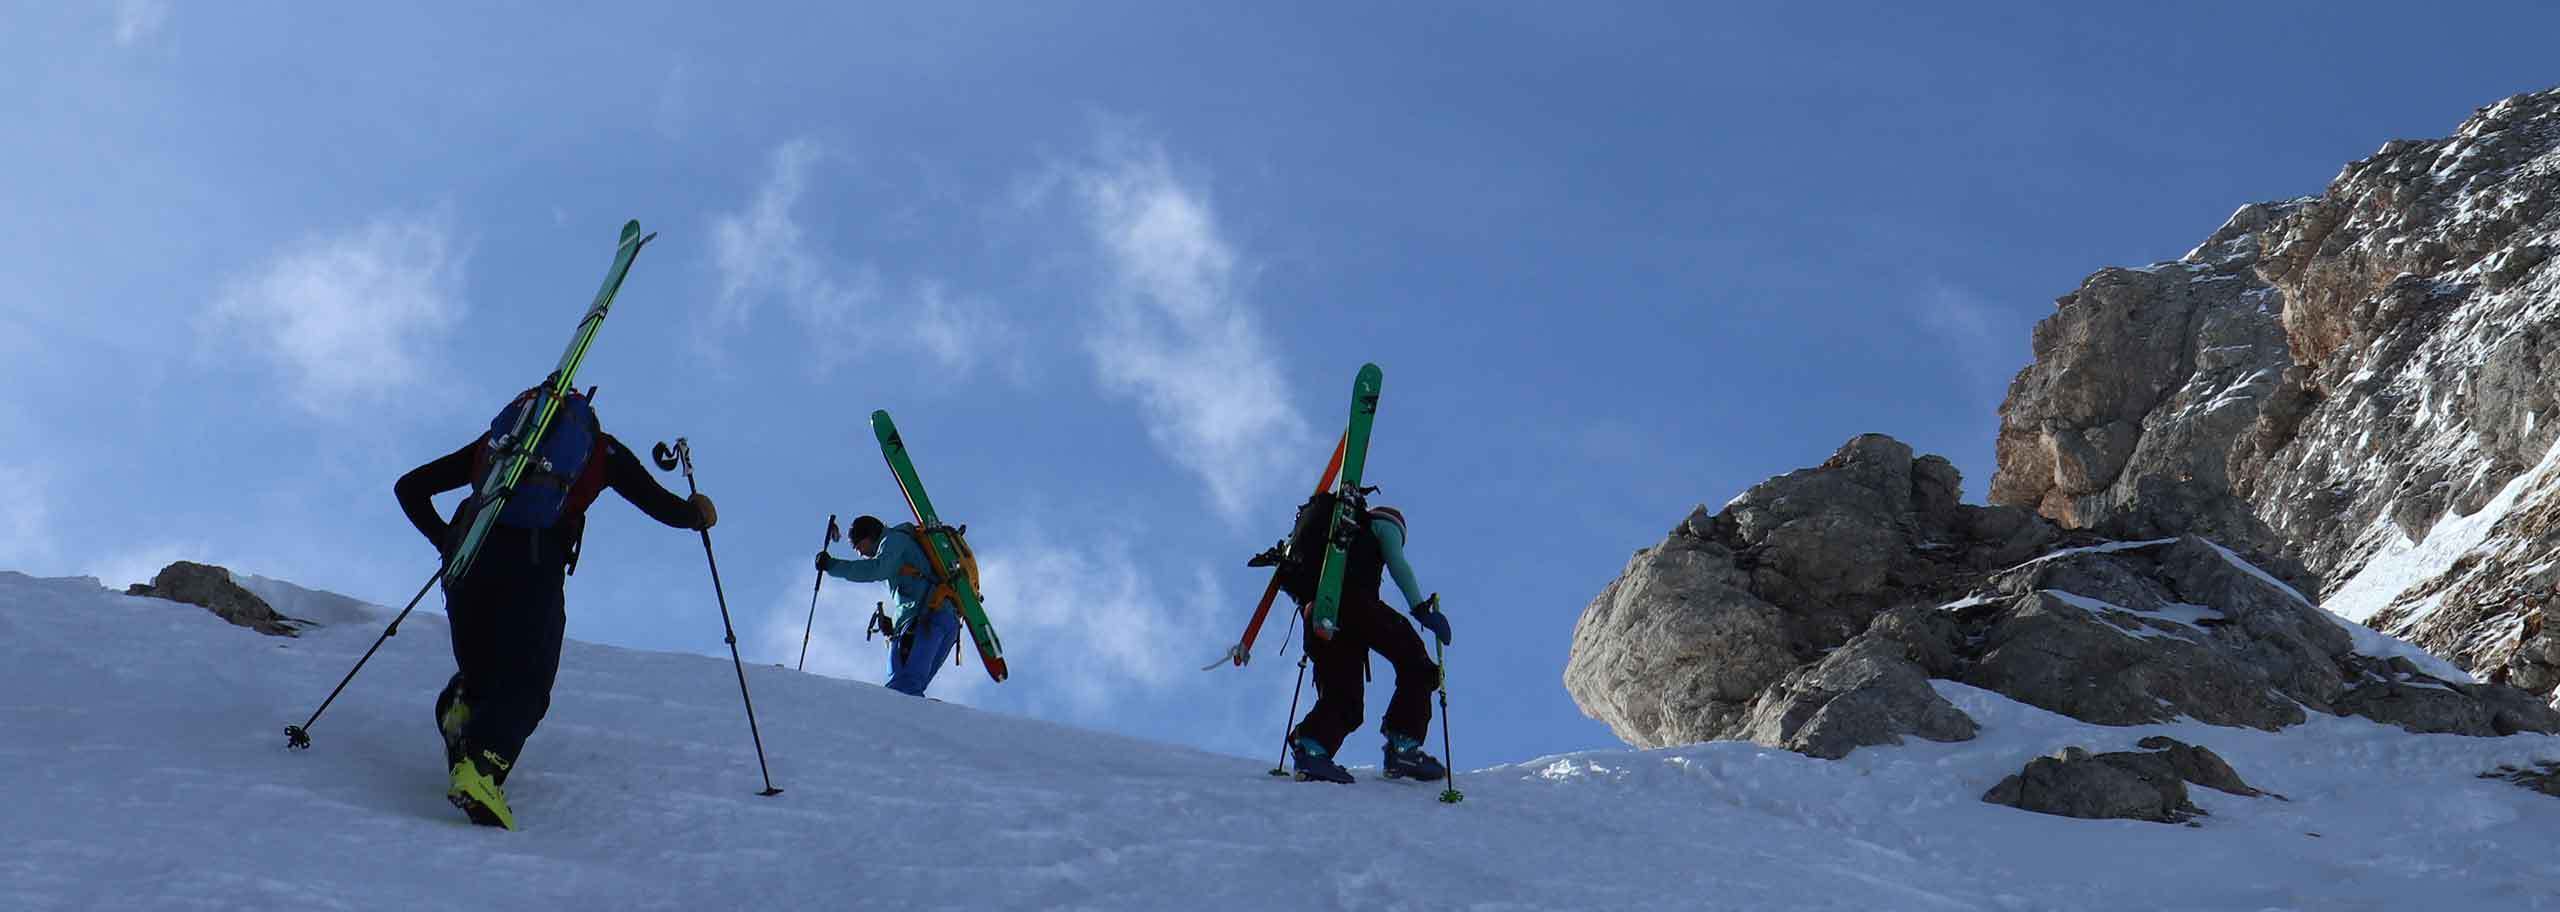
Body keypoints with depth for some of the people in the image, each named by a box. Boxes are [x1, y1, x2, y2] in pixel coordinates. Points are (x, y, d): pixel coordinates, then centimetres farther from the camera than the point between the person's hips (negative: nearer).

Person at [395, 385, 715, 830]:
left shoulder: (494, 440, 29)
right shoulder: (602, 448, 21)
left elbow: (410, 488, 28)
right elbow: (664, 508, 17)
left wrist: (446, 540, 34)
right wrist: (699, 513, 37)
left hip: (468, 557, 3)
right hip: (534, 566, -3)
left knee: (479, 669, 24)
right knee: (525, 686, 1)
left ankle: (461, 705, -8)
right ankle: (481, 769, -24)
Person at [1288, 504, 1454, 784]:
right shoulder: (1385, 523, 24)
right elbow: (1396, 563, 3)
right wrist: (1420, 606, -6)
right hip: (1354, 601, -7)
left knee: (1343, 699, 4)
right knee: (1415, 666, 2)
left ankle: (1312, 745, -25)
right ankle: (1403, 745, -12)